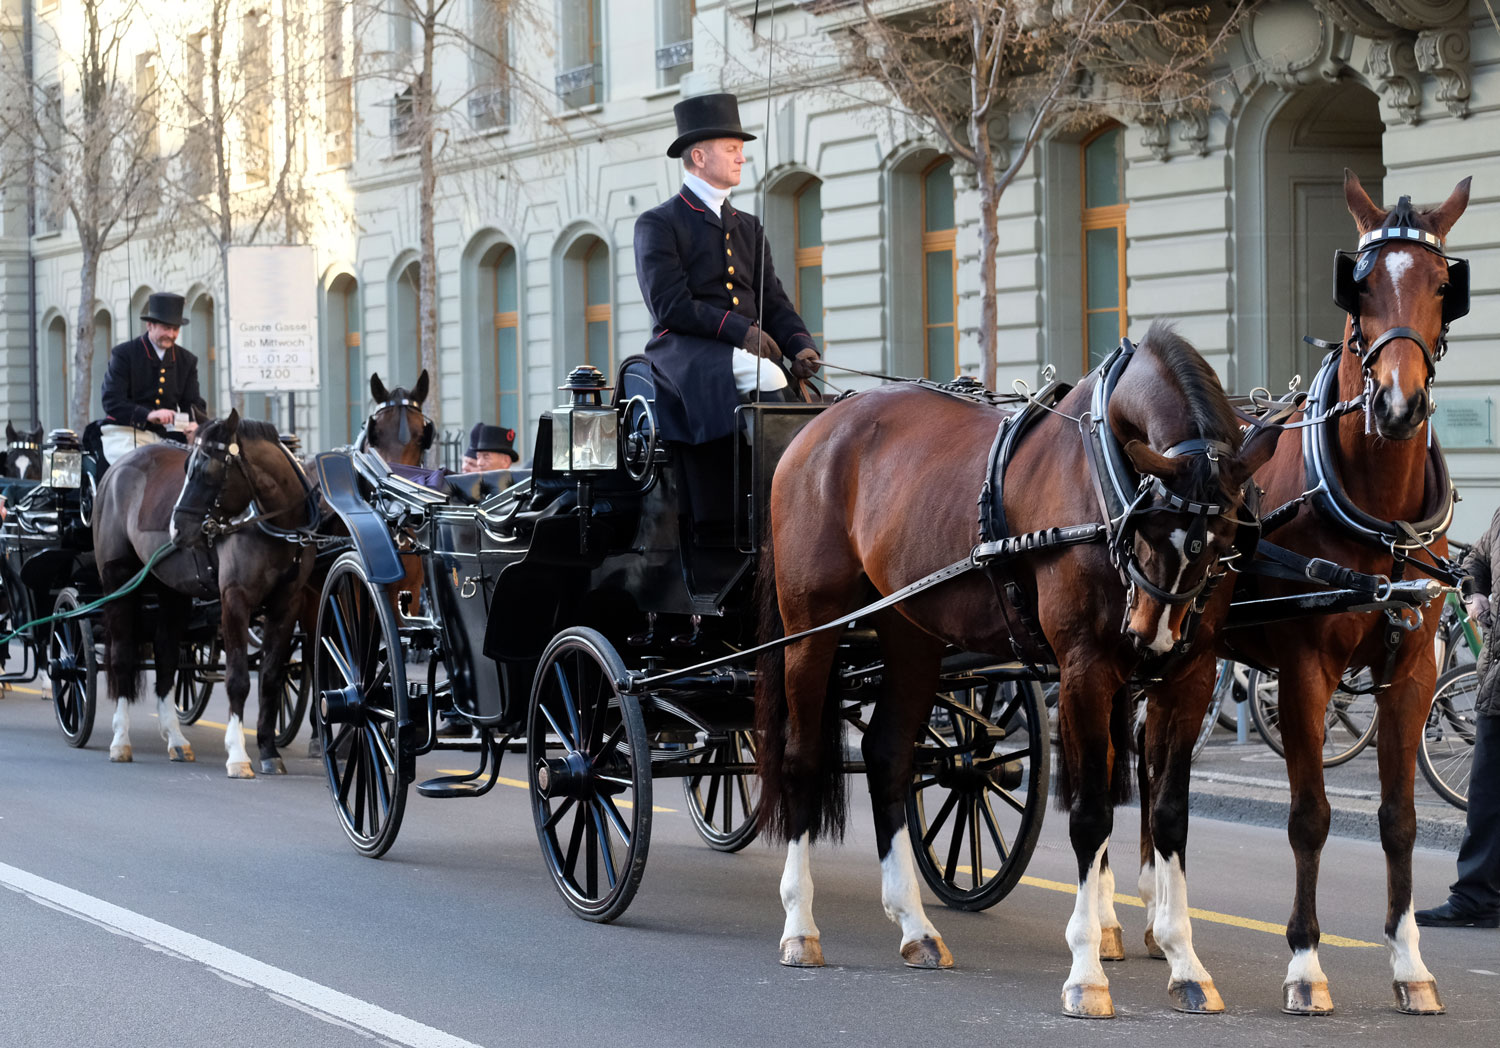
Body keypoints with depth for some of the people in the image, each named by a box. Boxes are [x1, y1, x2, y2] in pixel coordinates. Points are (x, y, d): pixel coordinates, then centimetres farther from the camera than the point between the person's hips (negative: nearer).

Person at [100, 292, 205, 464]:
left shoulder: (187, 361, 12)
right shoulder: (123, 354, -3)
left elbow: (193, 403, 11)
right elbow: (111, 402, -13)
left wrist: (194, 424, -15)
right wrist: (148, 415, -30)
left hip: (163, 435, 5)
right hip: (124, 432, -5)